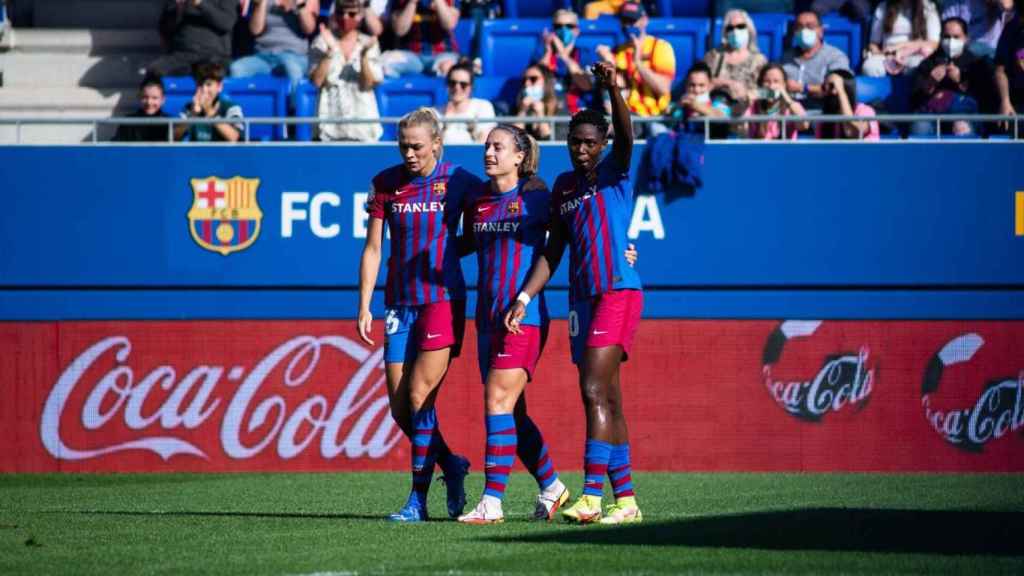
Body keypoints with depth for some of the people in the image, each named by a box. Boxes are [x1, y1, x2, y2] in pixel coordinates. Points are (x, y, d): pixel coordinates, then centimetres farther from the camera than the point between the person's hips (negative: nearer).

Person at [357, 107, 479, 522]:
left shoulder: (459, 181, -2)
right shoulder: (386, 184, 6)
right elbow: (373, 249, 9)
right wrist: (364, 305, 4)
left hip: (444, 299, -4)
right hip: (400, 304, 4)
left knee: (419, 396, -12)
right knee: (400, 407, 1)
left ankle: (418, 499, -7)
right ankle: (451, 466, 23)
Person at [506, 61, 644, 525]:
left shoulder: (614, 173, -2)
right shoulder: (563, 186, 15)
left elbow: (626, 135, -23)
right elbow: (553, 252, 18)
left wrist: (613, 89, -40)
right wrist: (524, 297, 10)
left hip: (619, 292, -7)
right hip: (582, 297, 7)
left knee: (594, 392, -17)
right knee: (606, 403, 8)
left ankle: (591, 496, -22)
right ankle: (626, 500, 13)